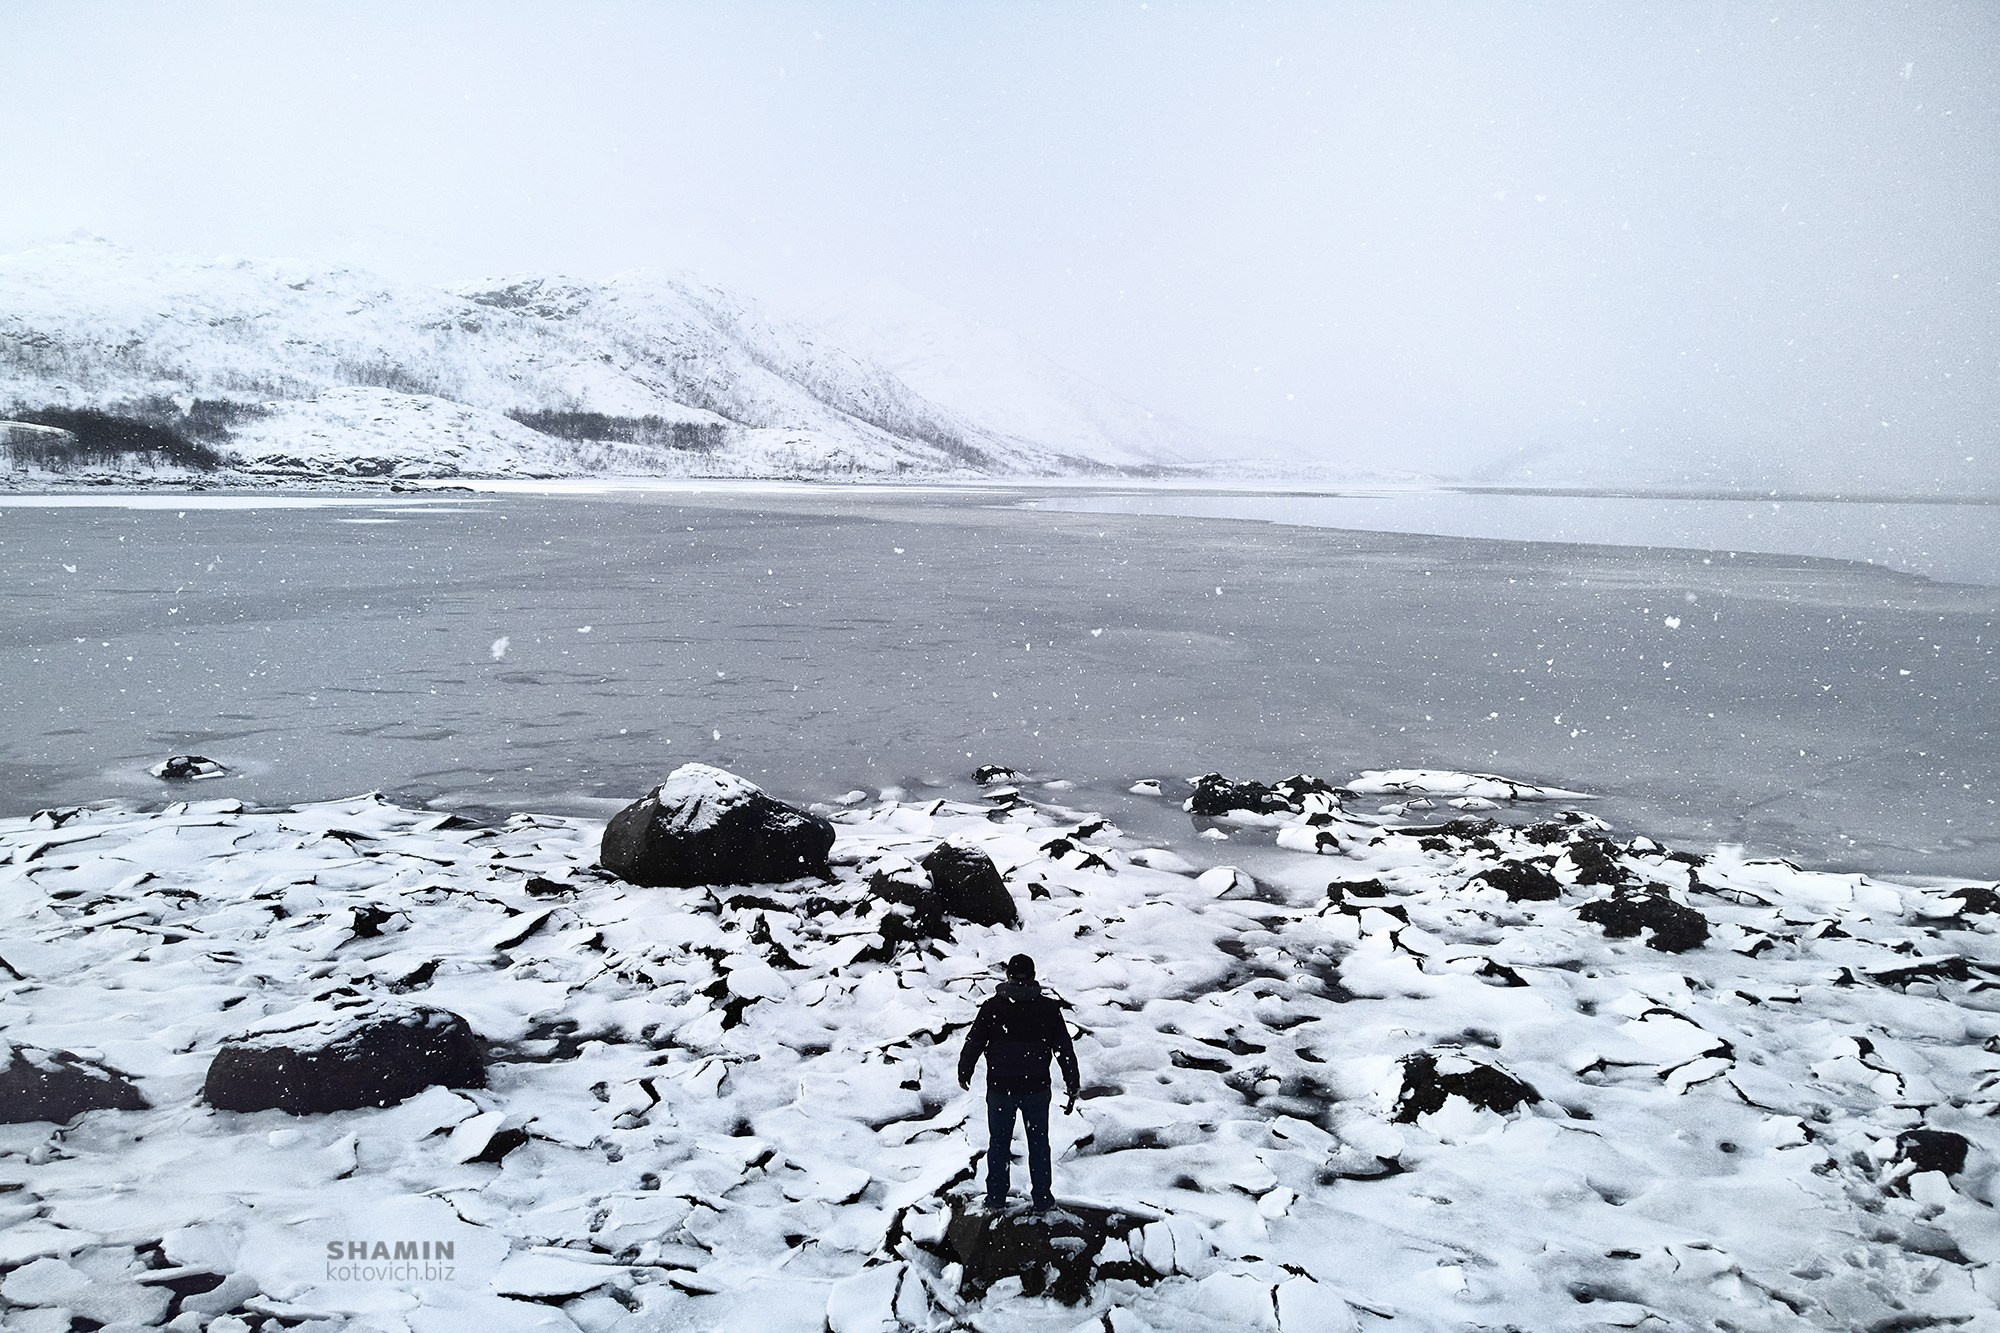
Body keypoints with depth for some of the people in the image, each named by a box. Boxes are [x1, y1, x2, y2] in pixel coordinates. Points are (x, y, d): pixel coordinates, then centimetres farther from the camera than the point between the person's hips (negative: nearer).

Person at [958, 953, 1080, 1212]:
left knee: (998, 1142, 14)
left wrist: (964, 1074, 16)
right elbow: (1065, 1049, 0)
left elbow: (974, 1043, 0)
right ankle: (1042, 1199, 19)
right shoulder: (1048, 1008, -2)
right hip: (1037, 1088, 0)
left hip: (1000, 1088, 0)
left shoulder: (992, 1007, -5)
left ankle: (995, 1199, 20)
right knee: (1039, 1143, 14)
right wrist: (1073, 1088, 8)